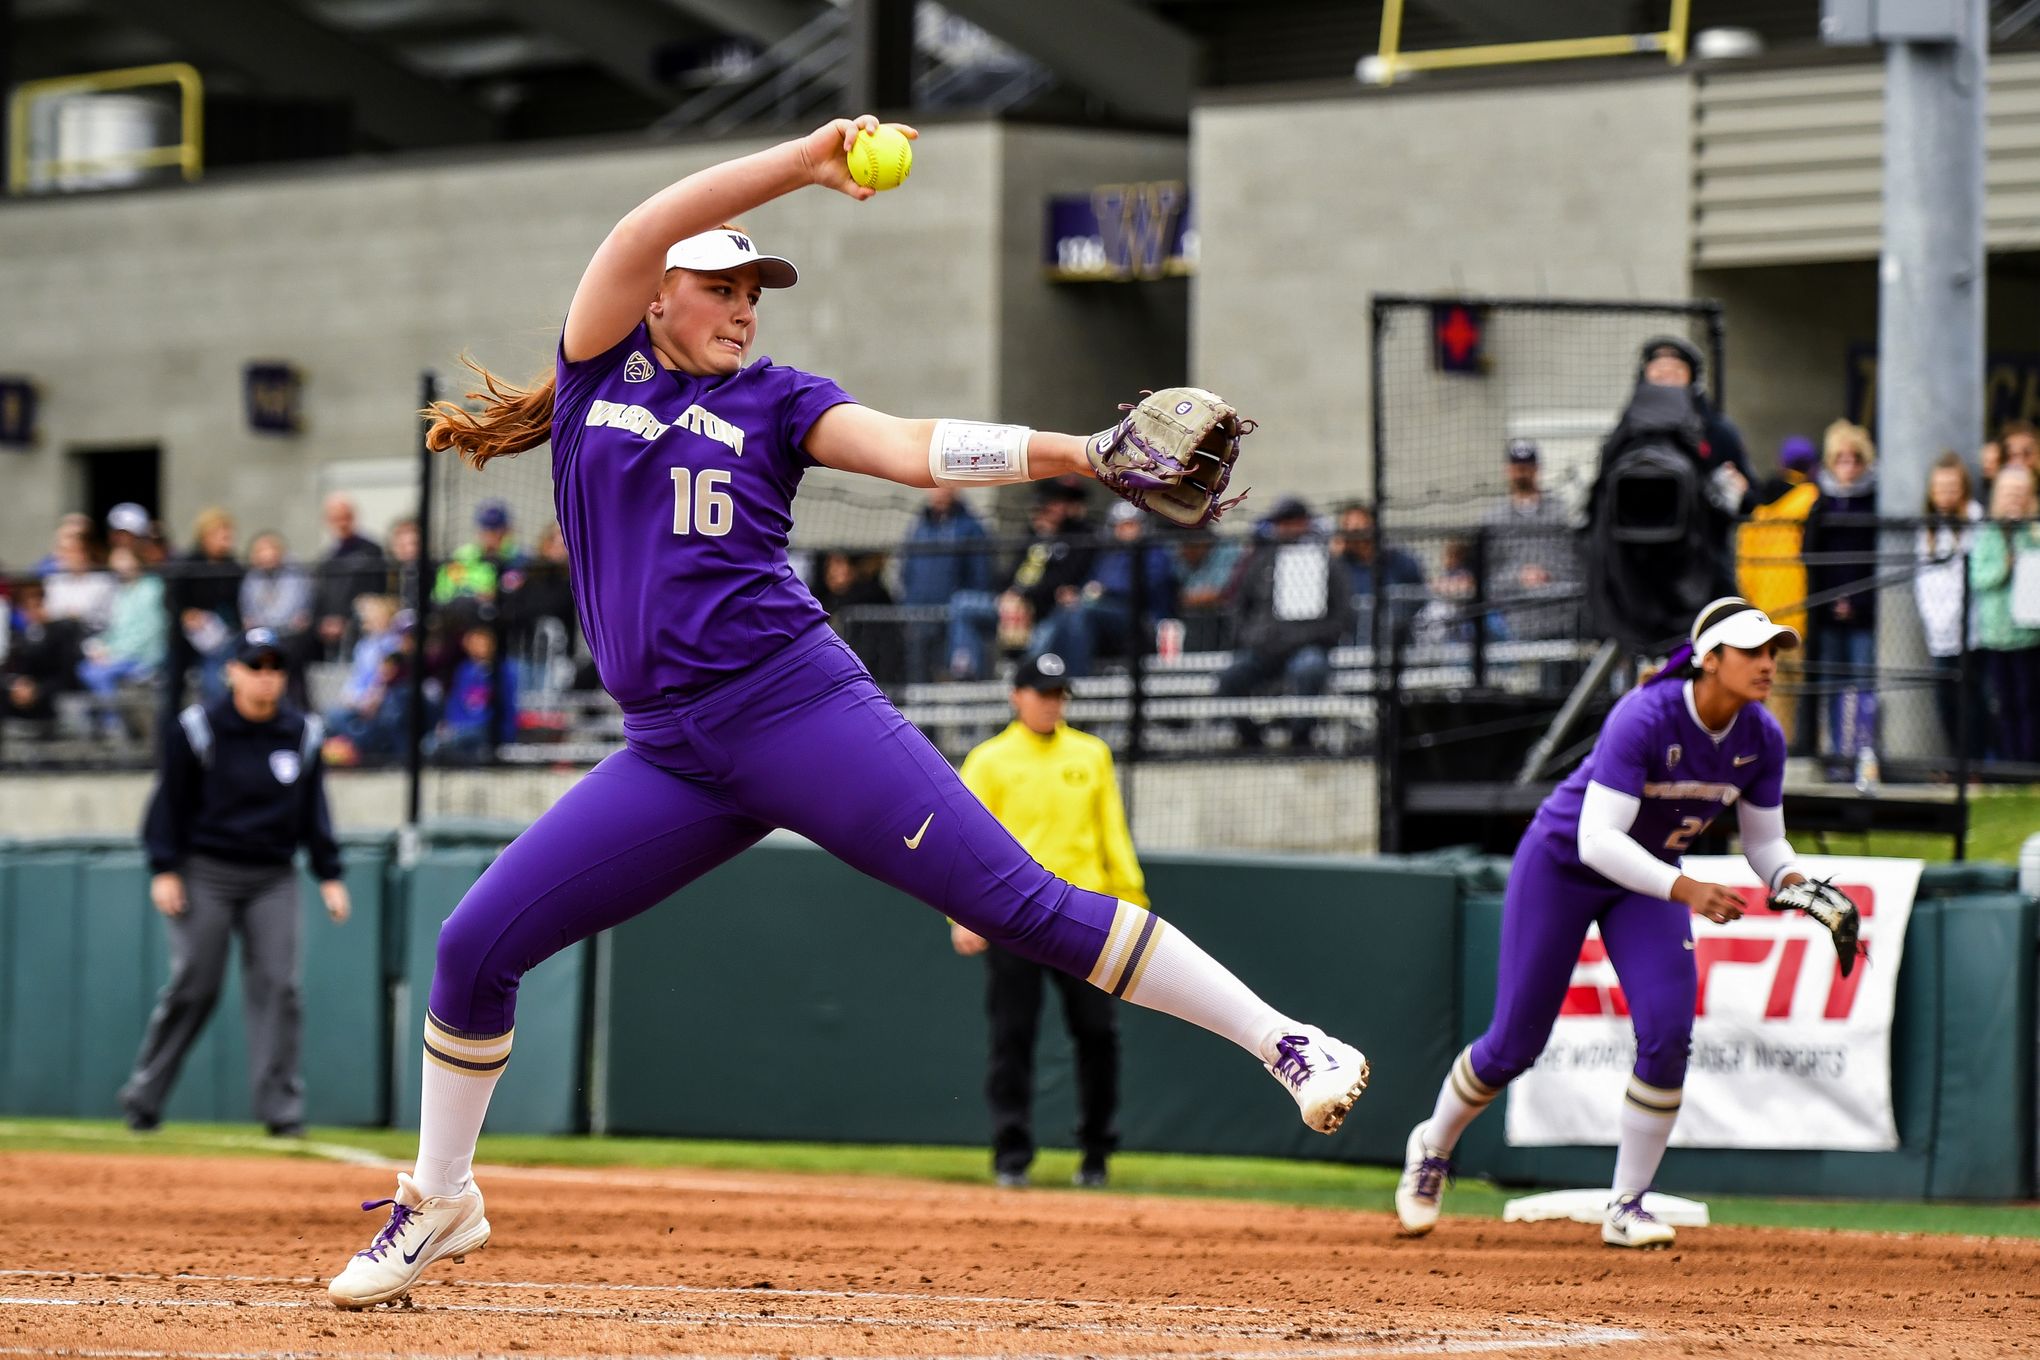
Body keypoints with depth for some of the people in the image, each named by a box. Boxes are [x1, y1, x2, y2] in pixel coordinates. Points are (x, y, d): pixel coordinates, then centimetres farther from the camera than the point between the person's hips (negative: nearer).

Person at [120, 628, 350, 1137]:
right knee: (193, 987, -5)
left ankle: (281, 1109, -5)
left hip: (273, 879, 3)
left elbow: (314, 809, 13)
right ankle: (143, 1095, 9)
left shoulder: (303, 734, 6)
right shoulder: (196, 729, -4)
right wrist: (163, 870, -8)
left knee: (277, 986, -7)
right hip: (206, 873, -3)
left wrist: (329, 874, 7)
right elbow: (170, 802, -2)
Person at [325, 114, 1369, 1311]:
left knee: (1019, 902, -11)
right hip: (672, 755, 2)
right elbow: (645, 231, -1)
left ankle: (1288, 1043, -11)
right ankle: (440, 1200, 18)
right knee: (475, 946, -3)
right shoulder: (601, 370, 15)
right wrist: (802, 164, -11)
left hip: (798, 706, -2)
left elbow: (915, 449, -5)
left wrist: (1080, 452, -21)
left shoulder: (776, 401, 11)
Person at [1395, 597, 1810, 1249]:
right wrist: (1682, 889, -48)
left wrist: (1792, 881, -22)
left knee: (1668, 1031, -16)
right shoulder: (1643, 718, -33)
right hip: (1561, 862, -5)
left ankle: (1627, 1206, -3)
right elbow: (1597, 839, -38)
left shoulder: (1761, 737, -14)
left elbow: (1764, 840, 0)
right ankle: (1432, 1148, 33)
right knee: (1515, 1042, 3)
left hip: (1648, 881, 5)